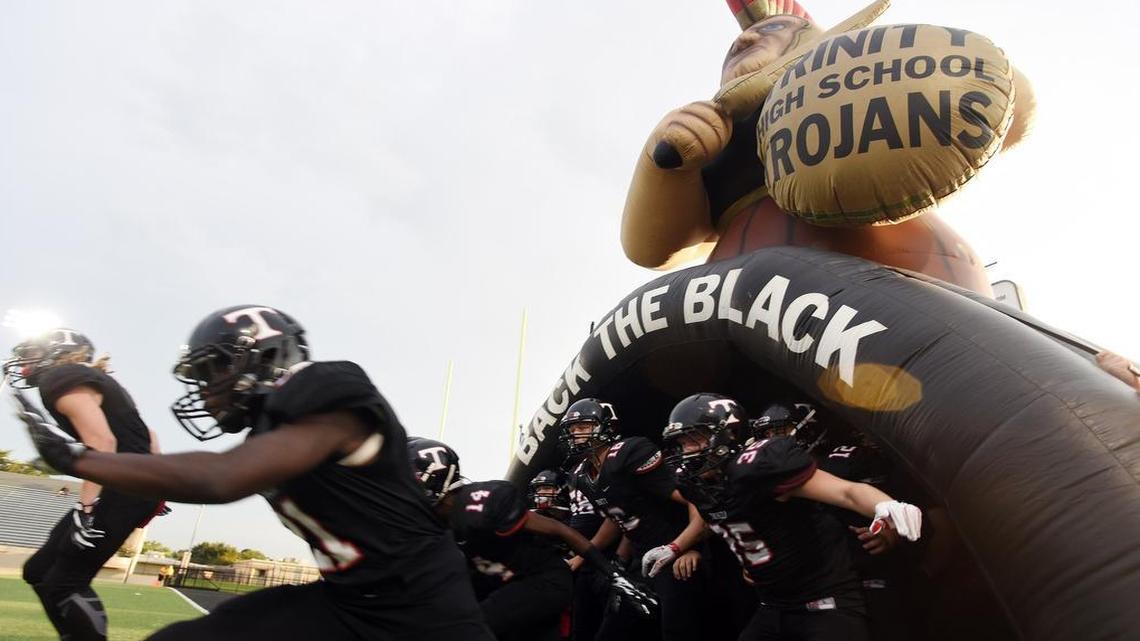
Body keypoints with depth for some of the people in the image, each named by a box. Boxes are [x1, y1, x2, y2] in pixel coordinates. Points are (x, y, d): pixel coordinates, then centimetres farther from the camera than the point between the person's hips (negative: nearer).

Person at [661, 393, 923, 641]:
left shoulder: (757, 466, -26)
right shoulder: (698, 486, -1)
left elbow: (847, 491, -33)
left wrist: (886, 506, -51)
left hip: (826, 603, -8)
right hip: (774, 608, 8)